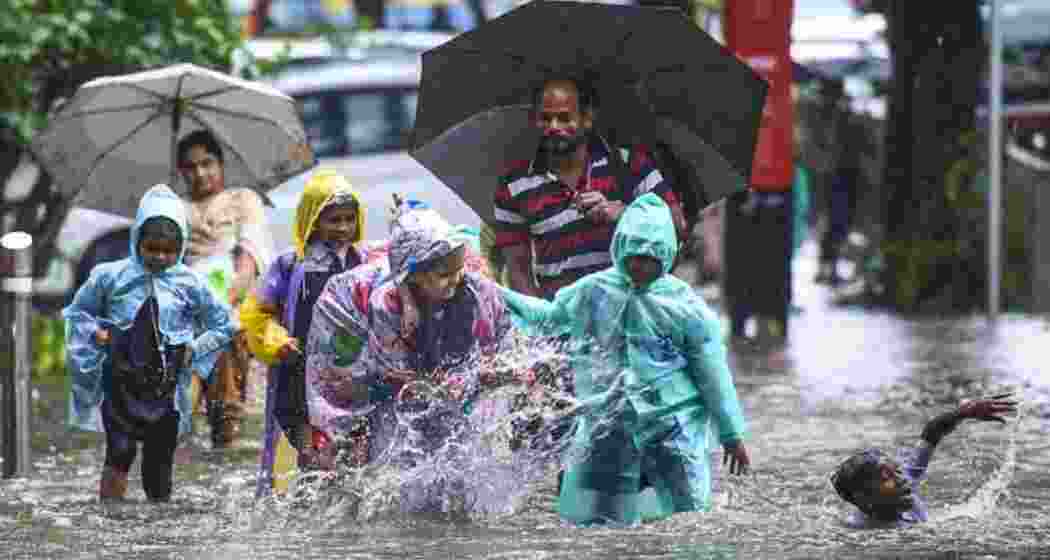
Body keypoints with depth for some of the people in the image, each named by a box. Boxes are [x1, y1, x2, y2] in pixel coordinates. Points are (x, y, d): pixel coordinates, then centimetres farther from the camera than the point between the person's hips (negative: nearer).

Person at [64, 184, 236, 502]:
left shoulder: (189, 284, 0)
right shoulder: (111, 277, -2)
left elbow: (223, 326, 12)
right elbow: (77, 312, 13)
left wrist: (194, 349, -1)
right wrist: (96, 332, -5)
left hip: (166, 390, 1)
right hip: (121, 384, -1)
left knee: (158, 471, 5)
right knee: (121, 452, -20)